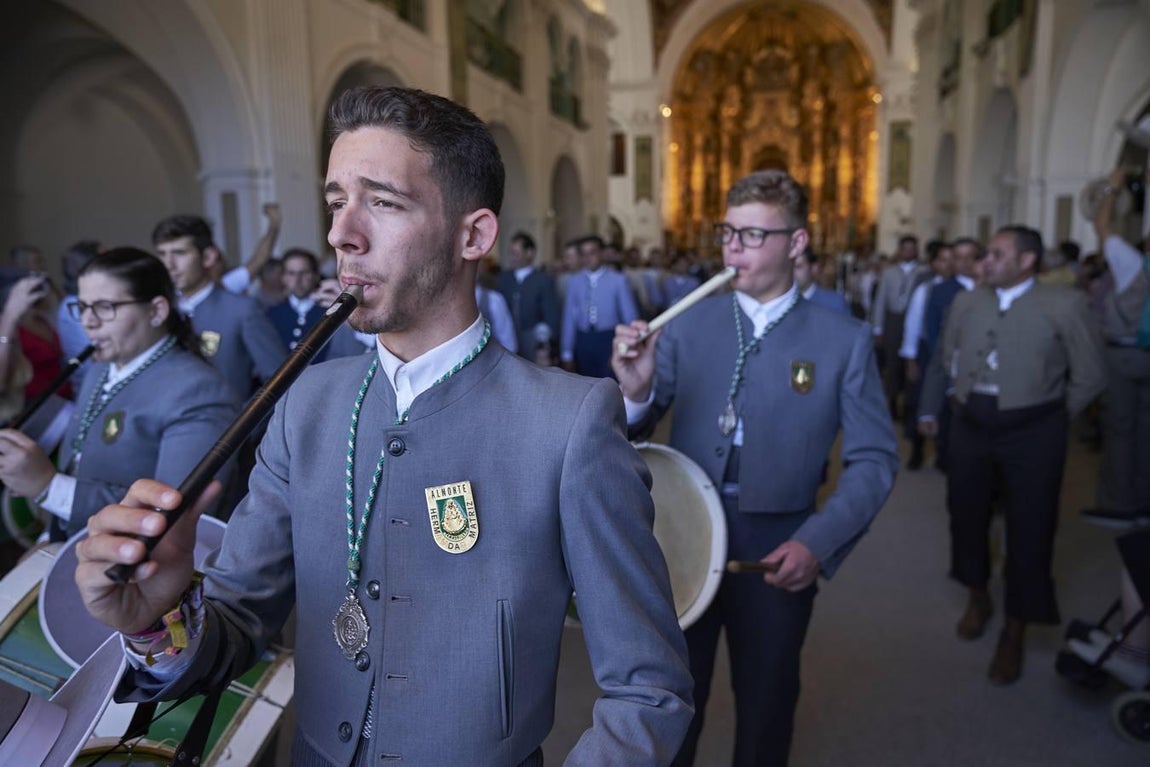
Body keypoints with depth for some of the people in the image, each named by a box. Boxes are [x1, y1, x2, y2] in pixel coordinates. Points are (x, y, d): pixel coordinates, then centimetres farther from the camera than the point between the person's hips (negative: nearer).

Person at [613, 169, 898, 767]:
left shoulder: (844, 340, -4)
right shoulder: (687, 325, 0)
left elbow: (874, 458, -4)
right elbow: (635, 431, -3)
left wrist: (819, 542, -16)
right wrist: (635, 393, -26)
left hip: (779, 549, -1)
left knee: (765, 706, 21)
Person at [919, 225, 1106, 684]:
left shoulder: (1064, 305, -10)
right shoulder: (966, 302, 4)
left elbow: (1090, 376, -5)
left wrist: (1053, 418, 2)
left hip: (1031, 432, -4)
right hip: (970, 426, 4)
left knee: (1028, 531, 5)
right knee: (966, 515, 15)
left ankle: (1014, 634, 22)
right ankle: (977, 599, 41)